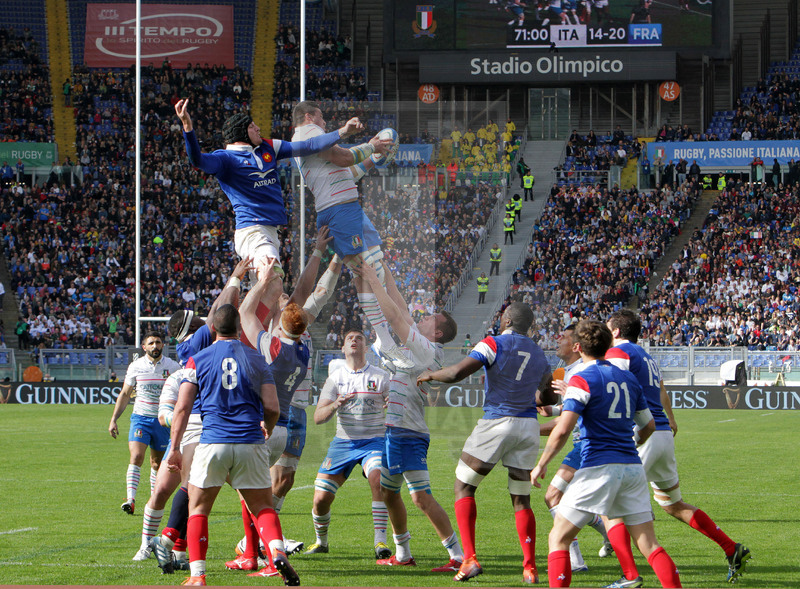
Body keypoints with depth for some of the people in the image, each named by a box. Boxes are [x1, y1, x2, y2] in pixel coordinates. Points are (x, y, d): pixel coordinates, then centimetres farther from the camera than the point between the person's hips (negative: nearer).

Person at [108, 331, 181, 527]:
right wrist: (113, 419, 5)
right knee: (136, 456, -18)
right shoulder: (136, 366, 1)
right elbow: (125, 394, 10)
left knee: (157, 463, 7)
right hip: (140, 416, -1)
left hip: (163, 420, 1)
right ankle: (131, 499, -24)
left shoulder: (172, 367, 0)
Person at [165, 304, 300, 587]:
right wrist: (267, 430, 26)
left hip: (213, 443, -1)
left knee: (198, 509, 12)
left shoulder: (198, 360, 6)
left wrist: (175, 448, 5)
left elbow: (182, 408, 0)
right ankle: (277, 552, -19)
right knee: (263, 507, 10)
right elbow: (272, 409, 4)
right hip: (250, 443, 1)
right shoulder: (256, 359, 8)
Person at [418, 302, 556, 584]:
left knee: (464, 487, 6)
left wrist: (431, 375, 2)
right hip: (528, 426, 5)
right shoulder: (539, 354, 13)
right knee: (521, 498, 12)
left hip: (497, 423, -5)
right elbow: (548, 397, 24)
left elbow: (457, 373, -16)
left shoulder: (495, 344, -7)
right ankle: (530, 567, 5)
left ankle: (470, 558, -6)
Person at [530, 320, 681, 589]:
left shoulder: (582, 380, -6)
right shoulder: (628, 378, 14)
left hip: (599, 468, -6)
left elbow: (563, 430, -16)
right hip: (632, 466, 6)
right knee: (649, 545, 5)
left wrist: (541, 465, -4)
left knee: (558, 539, 3)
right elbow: (648, 426, 23)